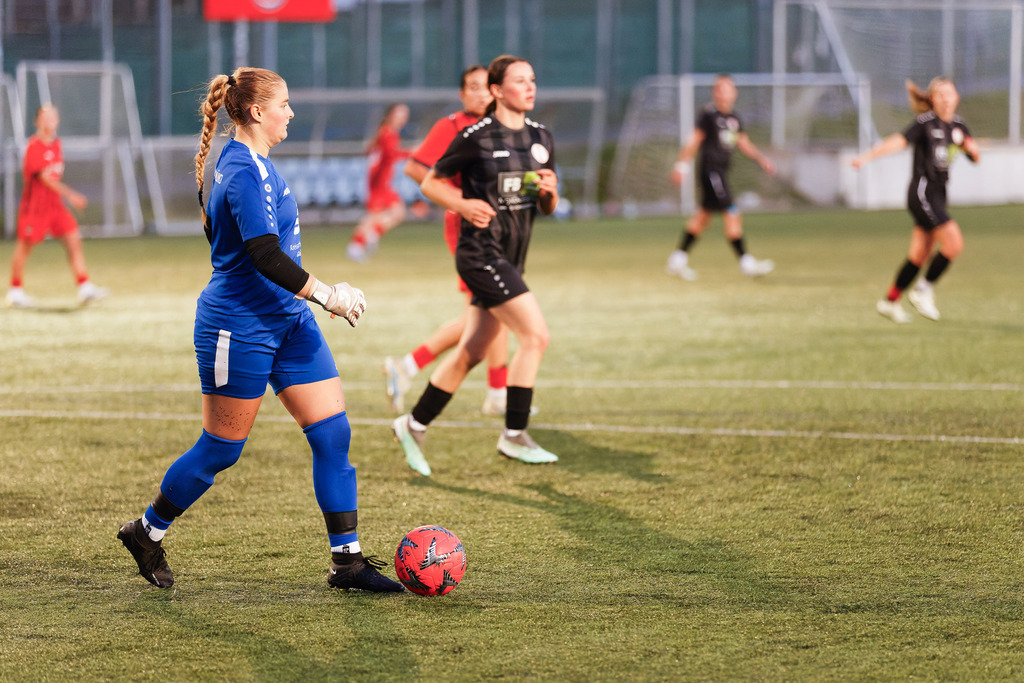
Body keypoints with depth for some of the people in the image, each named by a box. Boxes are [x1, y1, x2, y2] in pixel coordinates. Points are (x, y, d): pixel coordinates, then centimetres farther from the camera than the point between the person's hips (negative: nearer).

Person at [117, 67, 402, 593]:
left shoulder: (253, 164, 12)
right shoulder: (244, 172, -20)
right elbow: (266, 256, -27)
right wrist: (326, 295, -22)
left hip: (286, 322, 9)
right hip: (239, 328, -9)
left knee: (333, 433, 0)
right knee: (220, 450, 3)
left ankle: (346, 560, 3)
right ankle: (146, 533, 24)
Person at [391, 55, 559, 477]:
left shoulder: (541, 139, 10)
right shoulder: (477, 137, -9)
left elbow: (548, 209, 17)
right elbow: (430, 183, 0)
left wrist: (549, 191, -5)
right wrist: (462, 204, -17)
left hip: (510, 259, 8)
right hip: (481, 250, -8)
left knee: (471, 353, 12)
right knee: (536, 335, -16)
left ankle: (413, 426, 25)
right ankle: (514, 436, -10)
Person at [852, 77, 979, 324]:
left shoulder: (958, 126, 10)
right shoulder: (926, 123, -12)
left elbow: (975, 158, 21)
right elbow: (900, 140, -26)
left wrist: (972, 148, -4)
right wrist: (867, 156, -40)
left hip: (937, 193, 8)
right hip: (922, 190, -8)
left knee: (919, 255, 10)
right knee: (954, 243, -15)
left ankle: (890, 301, 20)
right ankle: (923, 290, -1)